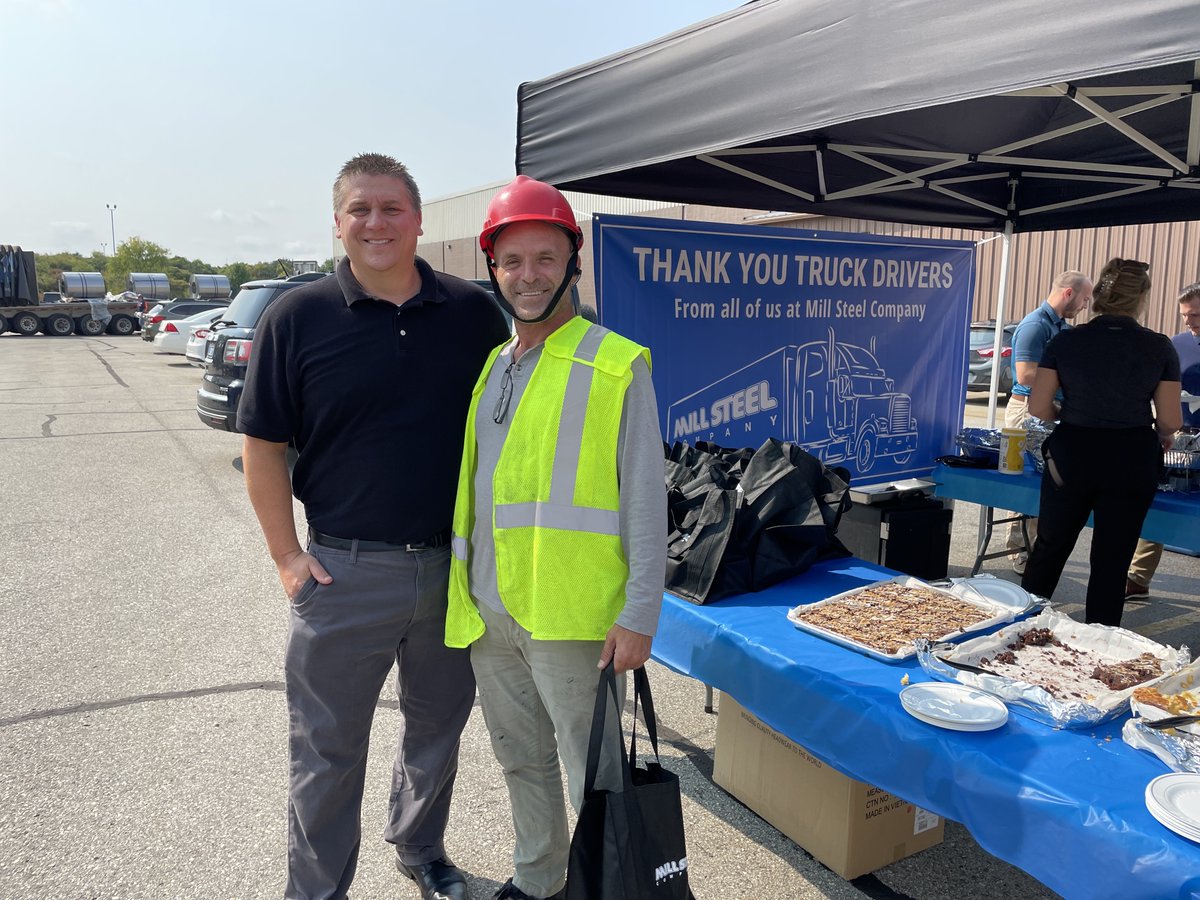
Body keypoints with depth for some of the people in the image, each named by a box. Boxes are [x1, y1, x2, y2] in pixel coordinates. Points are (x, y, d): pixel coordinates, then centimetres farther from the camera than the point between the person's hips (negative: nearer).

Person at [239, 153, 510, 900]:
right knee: (328, 748, 10)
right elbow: (264, 446, -1)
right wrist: (288, 557, -5)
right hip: (344, 570, -2)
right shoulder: (298, 317, -5)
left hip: (455, 566, 3)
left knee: (439, 727, 20)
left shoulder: (474, 312, -1)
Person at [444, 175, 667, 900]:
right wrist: (463, 590, 17)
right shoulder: (489, 365, 11)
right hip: (487, 610, 7)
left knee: (593, 773, 7)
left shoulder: (616, 365, -9)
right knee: (522, 761, 22)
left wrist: (639, 615, -14)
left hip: (569, 617, -6)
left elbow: (646, 499, -11)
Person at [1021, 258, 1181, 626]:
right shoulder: (1159, 348, -5)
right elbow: (1169, 422, -3)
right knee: (1111, 561, 9)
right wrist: (1162, 437, 20)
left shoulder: (1065, 342, -5)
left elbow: (1038, 407, -8)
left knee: (1050, 547, 17)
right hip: (1133, 459, 0)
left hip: (1072, 454, 1)